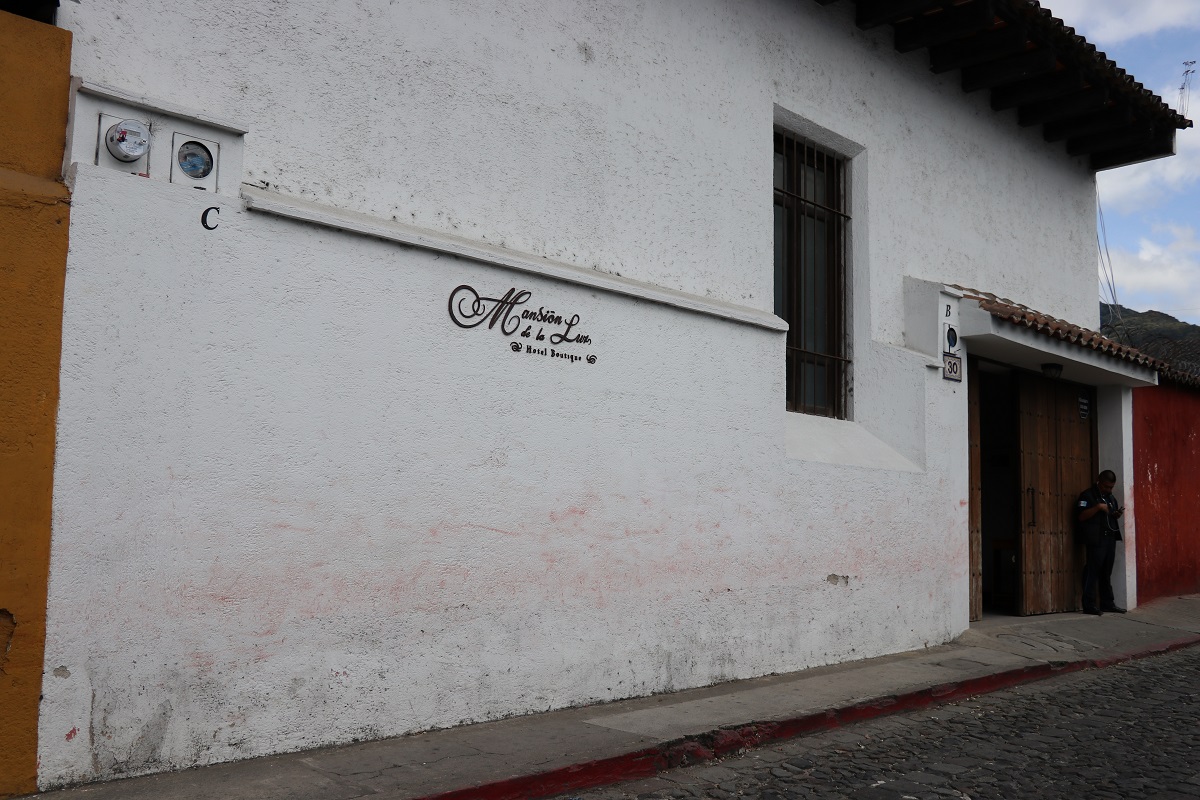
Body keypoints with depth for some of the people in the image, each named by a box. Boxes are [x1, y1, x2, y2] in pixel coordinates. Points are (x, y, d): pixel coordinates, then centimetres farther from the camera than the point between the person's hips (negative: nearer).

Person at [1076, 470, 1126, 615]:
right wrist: (1098, 507, -21)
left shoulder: (1111, 497, 19)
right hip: (1095, 540, -7)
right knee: (1092, 572, -7)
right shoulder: (1087, 495, -5)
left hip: (1110, 539, 7)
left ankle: (1107, 603, 17)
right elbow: (1081, 516, -13)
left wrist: (1118, 514, 4)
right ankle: (1089, 605, -6)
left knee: (1106, 572, 11)